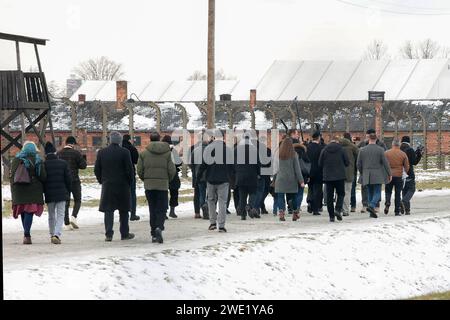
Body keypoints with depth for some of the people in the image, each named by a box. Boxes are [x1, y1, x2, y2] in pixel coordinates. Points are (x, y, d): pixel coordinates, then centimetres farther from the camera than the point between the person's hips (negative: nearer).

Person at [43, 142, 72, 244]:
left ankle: (52, 235, 24)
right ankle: (57, 235, -16)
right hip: (62, 194, -1)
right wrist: (68, 192, 12)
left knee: (51, 216, 16)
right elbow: (68, 179, -1)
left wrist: (44, 192, 11)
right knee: (60, 215, 1)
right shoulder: (63, 163, -3)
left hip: (49, 195, 1)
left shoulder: (43, 165, -5)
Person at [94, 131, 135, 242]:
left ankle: (109, 234, -6)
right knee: (123, 211, 10)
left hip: (107, 186, 2)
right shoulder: (124, 152, -8)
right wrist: (129, 183, 5)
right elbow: (129, 169, -8)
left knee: (108, 210, 3)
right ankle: (125, 234, 15)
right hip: (122, 185, -2)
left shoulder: (101, 153, 2)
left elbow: (97, 170, 4)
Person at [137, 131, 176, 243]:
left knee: (152, 209, 10)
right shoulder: (167, 152, -2)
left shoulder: (144, 153, -1)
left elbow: (139, 171, -1)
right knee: (162, 208, 4)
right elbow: (172, 170, -4)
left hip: (149, 185, 1)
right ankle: (159, 227, -22)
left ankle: (154, 234, 10)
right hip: (163, 185, -1)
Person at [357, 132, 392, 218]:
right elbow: (385, 163, -6)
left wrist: (362, 173, 20)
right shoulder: (380, 150, -7)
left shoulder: (362, 150, 1)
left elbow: (359, 164, 5)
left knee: (370, 193, 12)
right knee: (377, 193, 1)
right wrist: (389, 174, 3)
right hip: (377, 175, -3)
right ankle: (371, 206, -24)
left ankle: (372, 212, 12)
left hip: (366, 175, 3)